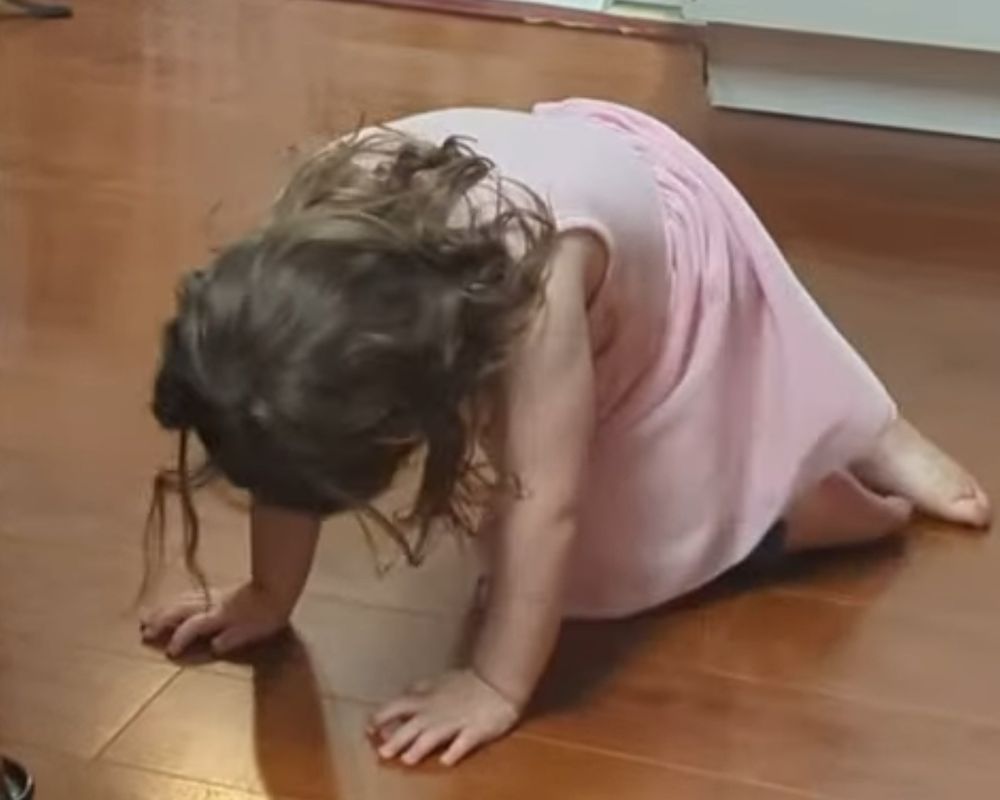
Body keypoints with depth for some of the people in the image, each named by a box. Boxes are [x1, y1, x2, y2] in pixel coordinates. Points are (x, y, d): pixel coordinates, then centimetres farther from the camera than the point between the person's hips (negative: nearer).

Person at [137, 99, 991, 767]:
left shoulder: (531, 276, -50)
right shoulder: (312, 247, -35)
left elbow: (545, 506, -46)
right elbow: (297, 438, -21)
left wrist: (498, 686, -43)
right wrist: (269, 595, -18)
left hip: (670, 231, -5)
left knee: (671, 522, 5)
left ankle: (872, 449, 29)